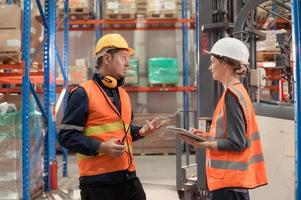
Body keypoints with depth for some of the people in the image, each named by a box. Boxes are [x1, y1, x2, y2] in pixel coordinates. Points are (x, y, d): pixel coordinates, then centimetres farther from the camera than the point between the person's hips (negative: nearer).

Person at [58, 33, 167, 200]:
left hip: (128, 177, 8)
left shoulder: (123, 94, 18)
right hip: (98, 180, -7)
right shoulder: (83, 93, -8)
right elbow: (66, 136, -12)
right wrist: (101, 147, -21)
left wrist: (141, 132, 10)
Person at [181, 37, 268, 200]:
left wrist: (200, 144, -15)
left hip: (229, 180, -10)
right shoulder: (238, 92, 12)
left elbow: (236, 143, -19)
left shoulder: (231, 95, -16)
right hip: (233, 178, 10)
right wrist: (206, 135, 11)